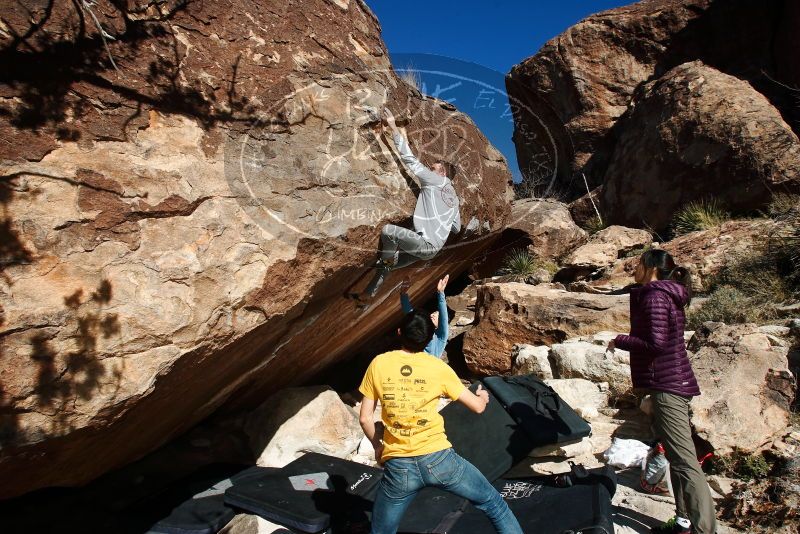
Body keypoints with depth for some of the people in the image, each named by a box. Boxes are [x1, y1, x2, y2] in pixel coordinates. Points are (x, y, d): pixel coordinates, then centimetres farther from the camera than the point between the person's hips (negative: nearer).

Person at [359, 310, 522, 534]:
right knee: (494, 504, 20)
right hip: (438, 458, -1)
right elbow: (478, 406, 6)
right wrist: (483, 396, 29)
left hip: (398, 466, 1)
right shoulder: (438, 368, -3)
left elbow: (365, 418, 4)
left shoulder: (378, 364, 0)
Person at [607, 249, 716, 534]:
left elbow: (655, 343, -23)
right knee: (677, 456, 17)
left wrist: (620, 341, -9)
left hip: (666, 384, -10)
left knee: (684, 460, -10)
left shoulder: (654, 295, -14)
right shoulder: (669, 295, 14)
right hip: (676, 381, 11)